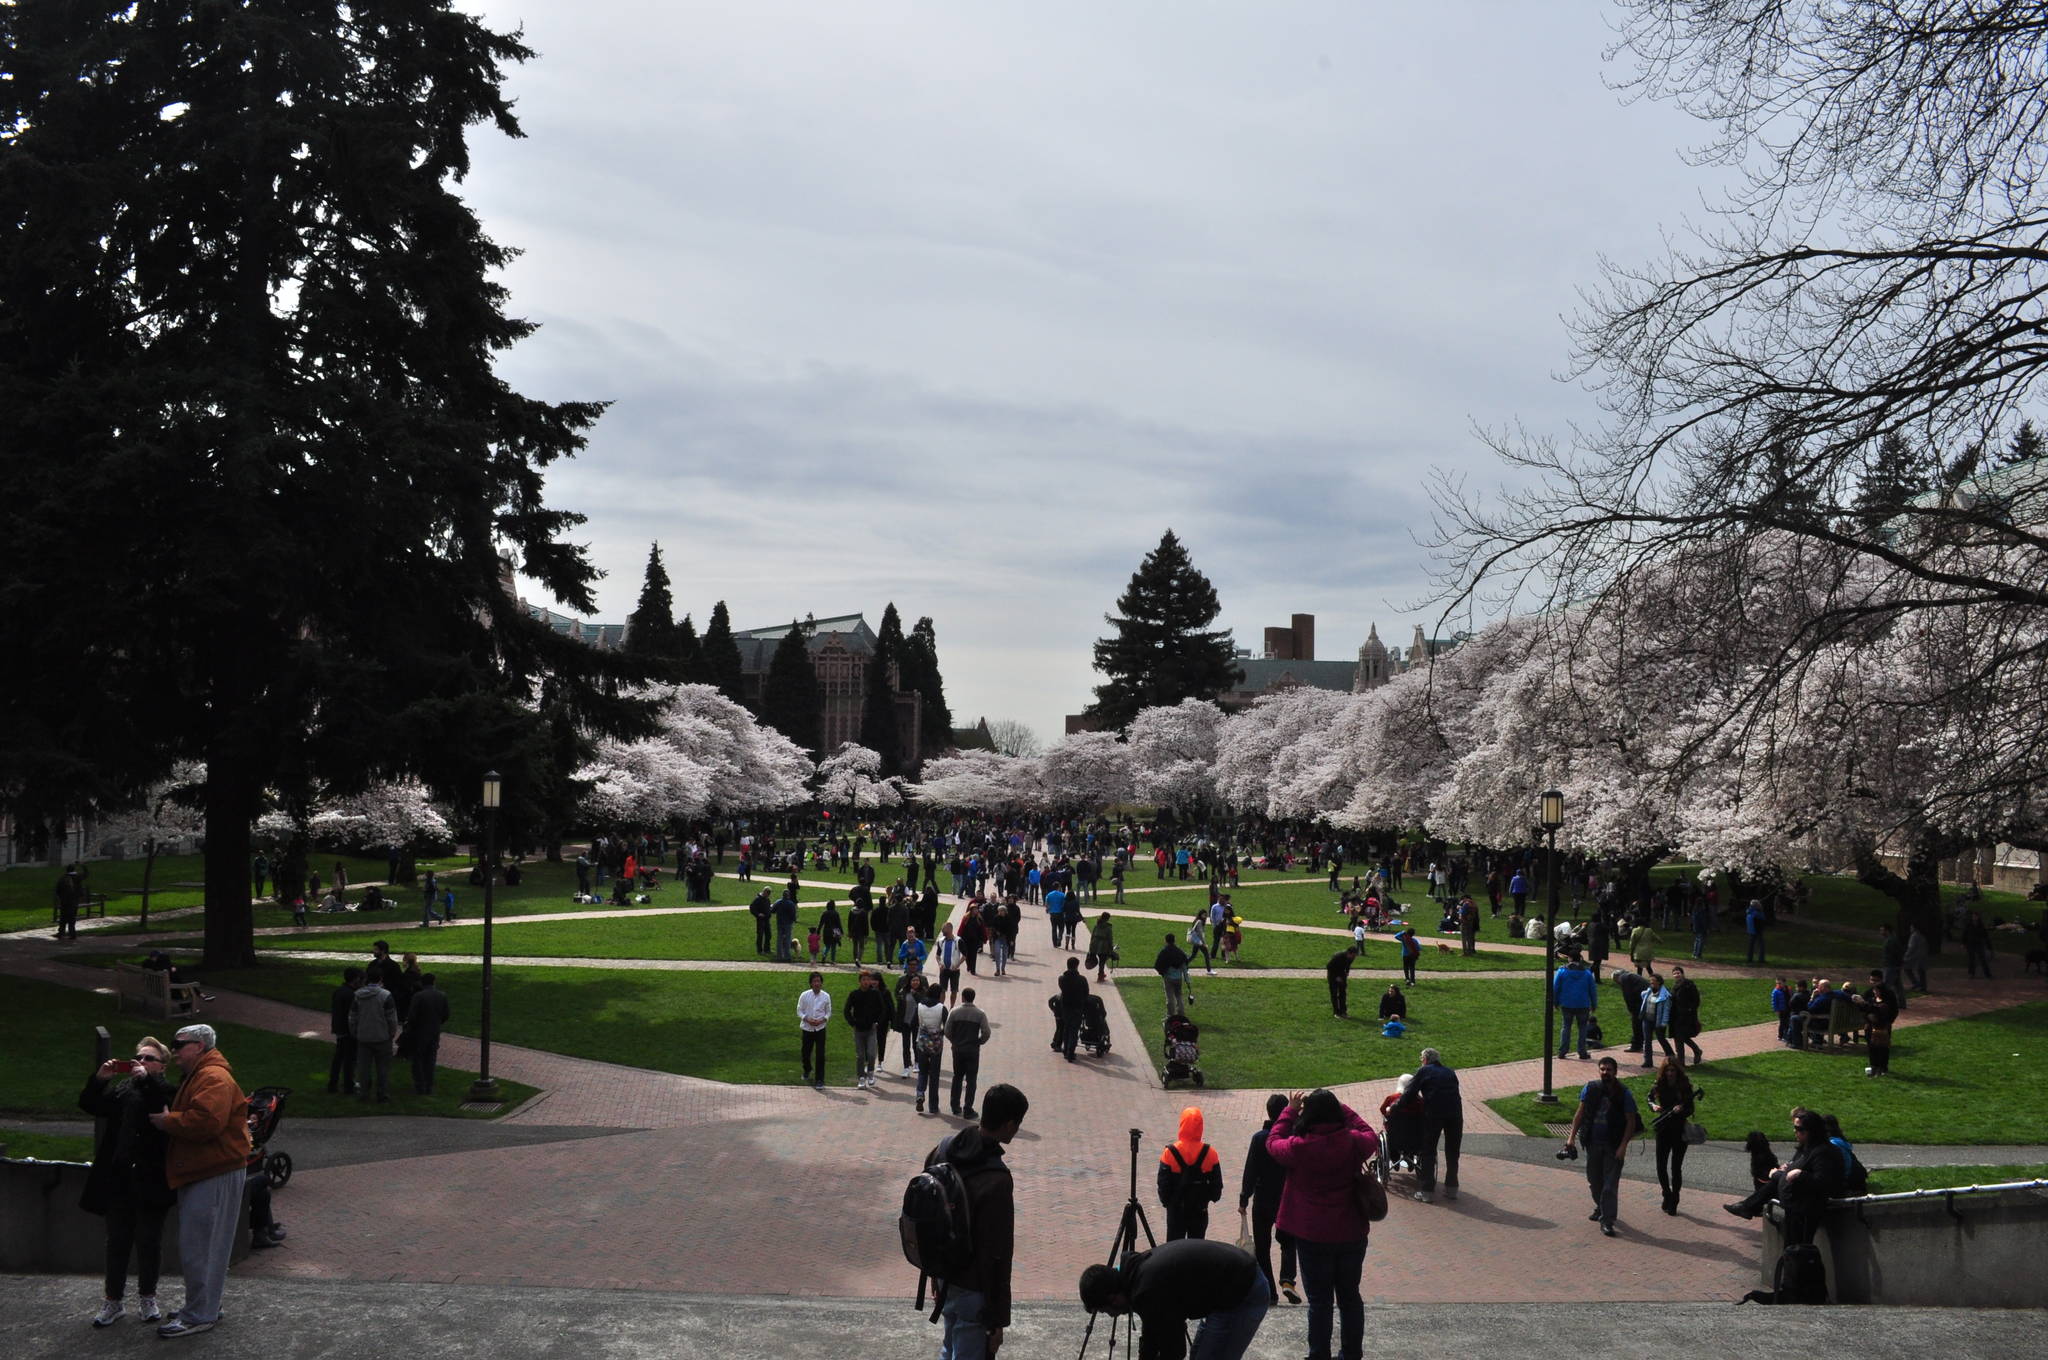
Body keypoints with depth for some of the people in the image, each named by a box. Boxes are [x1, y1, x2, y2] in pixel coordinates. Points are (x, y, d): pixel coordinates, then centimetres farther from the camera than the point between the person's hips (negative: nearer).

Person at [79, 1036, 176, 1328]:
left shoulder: (165, 1091, -3)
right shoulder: (120, 1088, 12)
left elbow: (170, 1105, -23)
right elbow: (89, 1105, 5)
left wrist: (146, 1079, -26)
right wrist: (99, 1079, -11)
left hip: (151, 1182, -4)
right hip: (118, 1180, 4)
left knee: (149, 1241, 6)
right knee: (117, 1240, 10)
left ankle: (148, 1297, 20)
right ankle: (114, 1300, 21)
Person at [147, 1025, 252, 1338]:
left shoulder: (214, 1078, -16)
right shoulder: (196, 1077, 21)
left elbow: (205, 1121, -29)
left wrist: (167, 1121, -16)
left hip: (214, 1178, -11)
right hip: (201, 1174, 11)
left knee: (198, 1245, -6)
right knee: (200, 1244, 17)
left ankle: (199, 1315, 0)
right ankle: (203, 1304, 27)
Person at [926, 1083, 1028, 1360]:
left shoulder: (945, 1148, -6)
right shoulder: (996, 1182, -29)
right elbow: (997, 1257, -24)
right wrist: (998, 1320, -15)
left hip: (945, 1276, 8)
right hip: (974, 1290, -8)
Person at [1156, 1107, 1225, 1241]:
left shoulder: (1170, 1152, -15)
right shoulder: (1209, 1153, -11)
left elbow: (1163, 1183, -7)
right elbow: (1217, 1184, -2)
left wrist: (1165, 1200, 9)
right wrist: (1210, 1198, 15)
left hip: (1176, 1209, -1)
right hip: (1200, 1210, 1)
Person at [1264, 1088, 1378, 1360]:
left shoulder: (1299, 1147, -19)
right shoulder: (1354, 1143, -13)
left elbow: (1273, 1142, 1)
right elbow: (1372, 1137, 10)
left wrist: (1291, 1111, 9)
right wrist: (1340, 1108, 8)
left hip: (1312, 1237, -3)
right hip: (1352, 1234, 3)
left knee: (1319, 1300, 9)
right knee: (1350, 1297, 18)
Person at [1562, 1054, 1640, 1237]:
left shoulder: (1624, 1094, -8)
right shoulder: (1590, 1089, 0)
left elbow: (1631, 1121, -7)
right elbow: (1580, 1113, 5)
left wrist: (1623, 1146, -15)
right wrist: (1572, 1136, -2)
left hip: (1614, 1145, -4)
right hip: (1593, 1142, 4)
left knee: (1610, 1185, -6)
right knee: (1594, 1180, 16)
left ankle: (1606, 1221, -3)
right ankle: (1600, 1208, 39)